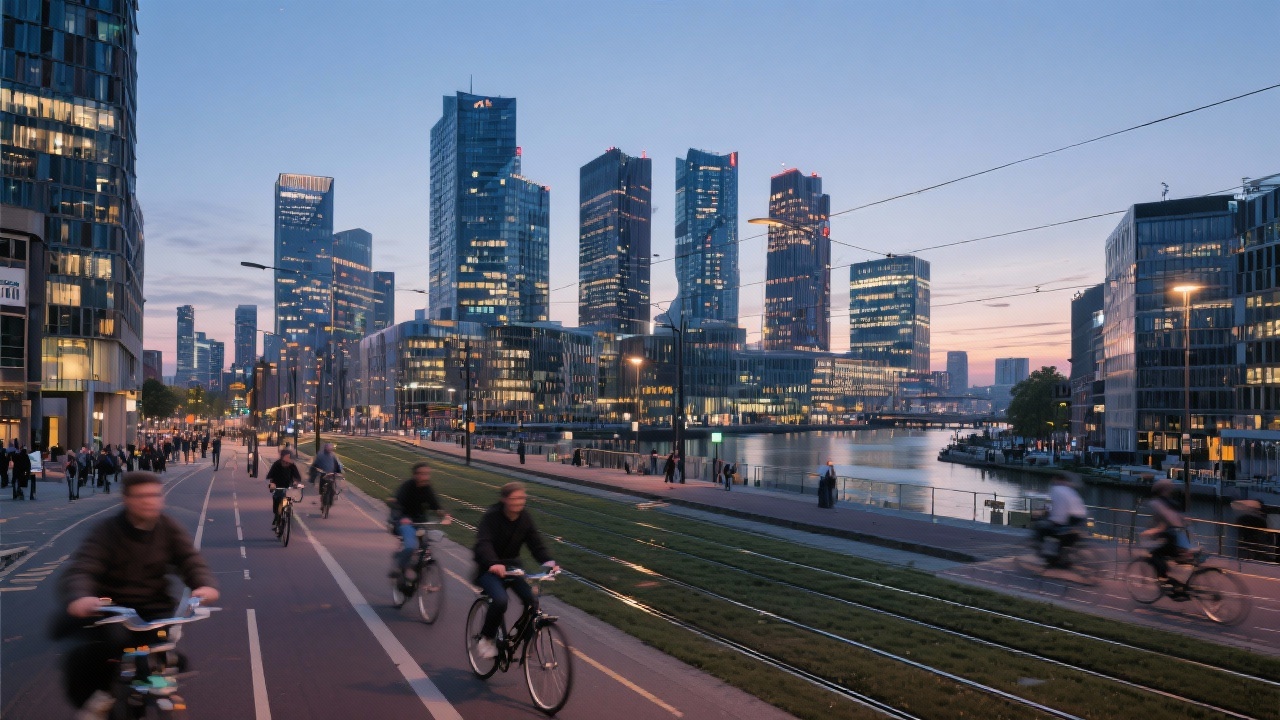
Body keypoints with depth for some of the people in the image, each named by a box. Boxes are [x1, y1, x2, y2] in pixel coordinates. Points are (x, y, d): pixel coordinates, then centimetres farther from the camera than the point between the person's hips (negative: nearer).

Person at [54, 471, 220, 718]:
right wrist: (78, 598, -45)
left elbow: (191, 562, -9)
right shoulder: (106, 531, -8)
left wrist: (205, 585, -32)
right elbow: (80, 570, -21)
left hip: (154, 609, 2)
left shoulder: (169, 529, 0)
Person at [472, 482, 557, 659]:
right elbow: (483, 543, -33)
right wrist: (493, 564, -52)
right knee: (500, 600, -30)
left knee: (532, 601, -16)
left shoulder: (526, 518, -5)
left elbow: (536, 544, -9)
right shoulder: (492, 516, -19)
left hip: (512, 566, 5)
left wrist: (548, 562, -30)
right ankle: (485, 639, -4)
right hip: (489, 569, -5)